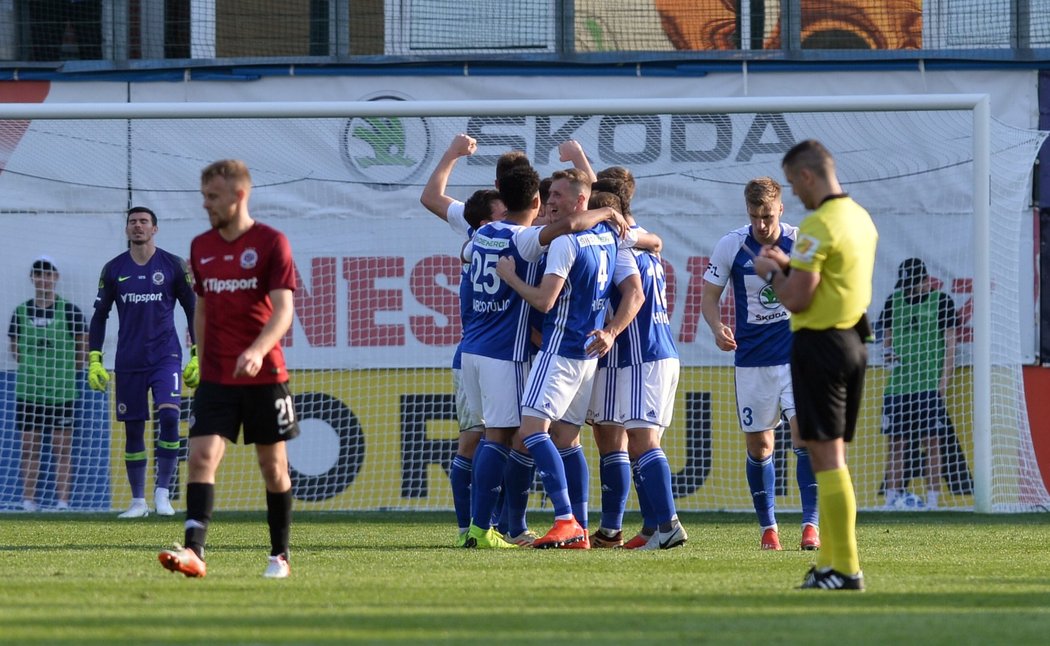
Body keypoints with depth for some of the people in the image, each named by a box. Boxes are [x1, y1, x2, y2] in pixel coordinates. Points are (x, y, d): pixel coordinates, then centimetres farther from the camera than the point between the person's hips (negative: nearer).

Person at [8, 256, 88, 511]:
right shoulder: (20, 313, 6)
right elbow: (15, 350, 13)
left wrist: (65, 370, 2)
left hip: (61, 391, -3)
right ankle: (28, 500, 8)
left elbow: (83, 351, 5)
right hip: (28, 390, 3)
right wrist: (33, 367, 4)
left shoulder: (70, 312, -1)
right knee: (29, 447, 4)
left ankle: (62, 500, -2)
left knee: (62, 447, -3)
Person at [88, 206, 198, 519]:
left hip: (165, 356, -2)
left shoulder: (173, 266, 1)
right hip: (129, 361, 2)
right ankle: (138, 501, 13)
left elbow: (193, 311, 5)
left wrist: (197, 357, 0)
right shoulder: (113, 270, 5)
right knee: (133, 429, 3)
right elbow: (100, 315, 10)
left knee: (168, 416, -20)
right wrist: (94, 361, 2)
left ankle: (162, 491, -13)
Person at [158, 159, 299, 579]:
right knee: (202, 457, -13)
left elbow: (283, 309, -15)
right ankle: (193, 552, -24)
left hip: (264, 375, -4)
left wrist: (257, 350, -32)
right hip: (216, 378, 4)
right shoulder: (200, 247, 9)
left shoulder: (271, 243, -7)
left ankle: (279, 556, 19)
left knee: (272, 464, 6)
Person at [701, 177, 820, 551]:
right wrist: (717, 328, -17)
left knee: (806, 433, -15)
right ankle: (768, 527, 17)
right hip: (752, 361, 1)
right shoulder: (731, 246, -4)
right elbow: (709, 295, 3)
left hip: (798, 355, -1)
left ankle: (811, 525, -14)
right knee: (758, 446, 4)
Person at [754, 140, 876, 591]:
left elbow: (796, 299, -19)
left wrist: (771, 273, 0)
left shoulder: (819, 226, -17)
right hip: (853, 340, 9)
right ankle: (831, 562, 18)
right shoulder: (860, 218, 12)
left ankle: (844, 569, -10)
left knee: (826, 456, -8)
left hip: (820, 345, -9)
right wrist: (789, 265, 19)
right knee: (832, 456, 15)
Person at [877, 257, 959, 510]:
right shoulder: (894, 301, 12)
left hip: (930, 384, -4)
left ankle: (932, 500, -3)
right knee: (895, 442, 3)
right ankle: (892, 499, 7)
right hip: (898, 383, 4)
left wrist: (944, 380, -8)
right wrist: (888, 350, -3)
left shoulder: (941, 301, 1)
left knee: (931, 442, -5)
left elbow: (950, 342, 0)